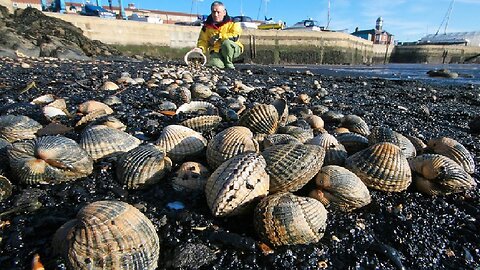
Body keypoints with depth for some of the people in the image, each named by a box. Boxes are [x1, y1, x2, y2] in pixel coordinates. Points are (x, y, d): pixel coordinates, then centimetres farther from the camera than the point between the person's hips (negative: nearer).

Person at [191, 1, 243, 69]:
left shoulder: (232, 22, -6)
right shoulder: (207, 25, 4)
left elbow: (235, 37, -21)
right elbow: (203, 40, 8)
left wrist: (219, 36, -21)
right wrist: (200, 48, -15)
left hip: (233, 50, -1)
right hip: (217, 51, 2)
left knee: (226, 42, -35)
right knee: (214, 64, -30)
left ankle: (229, 63, -10)